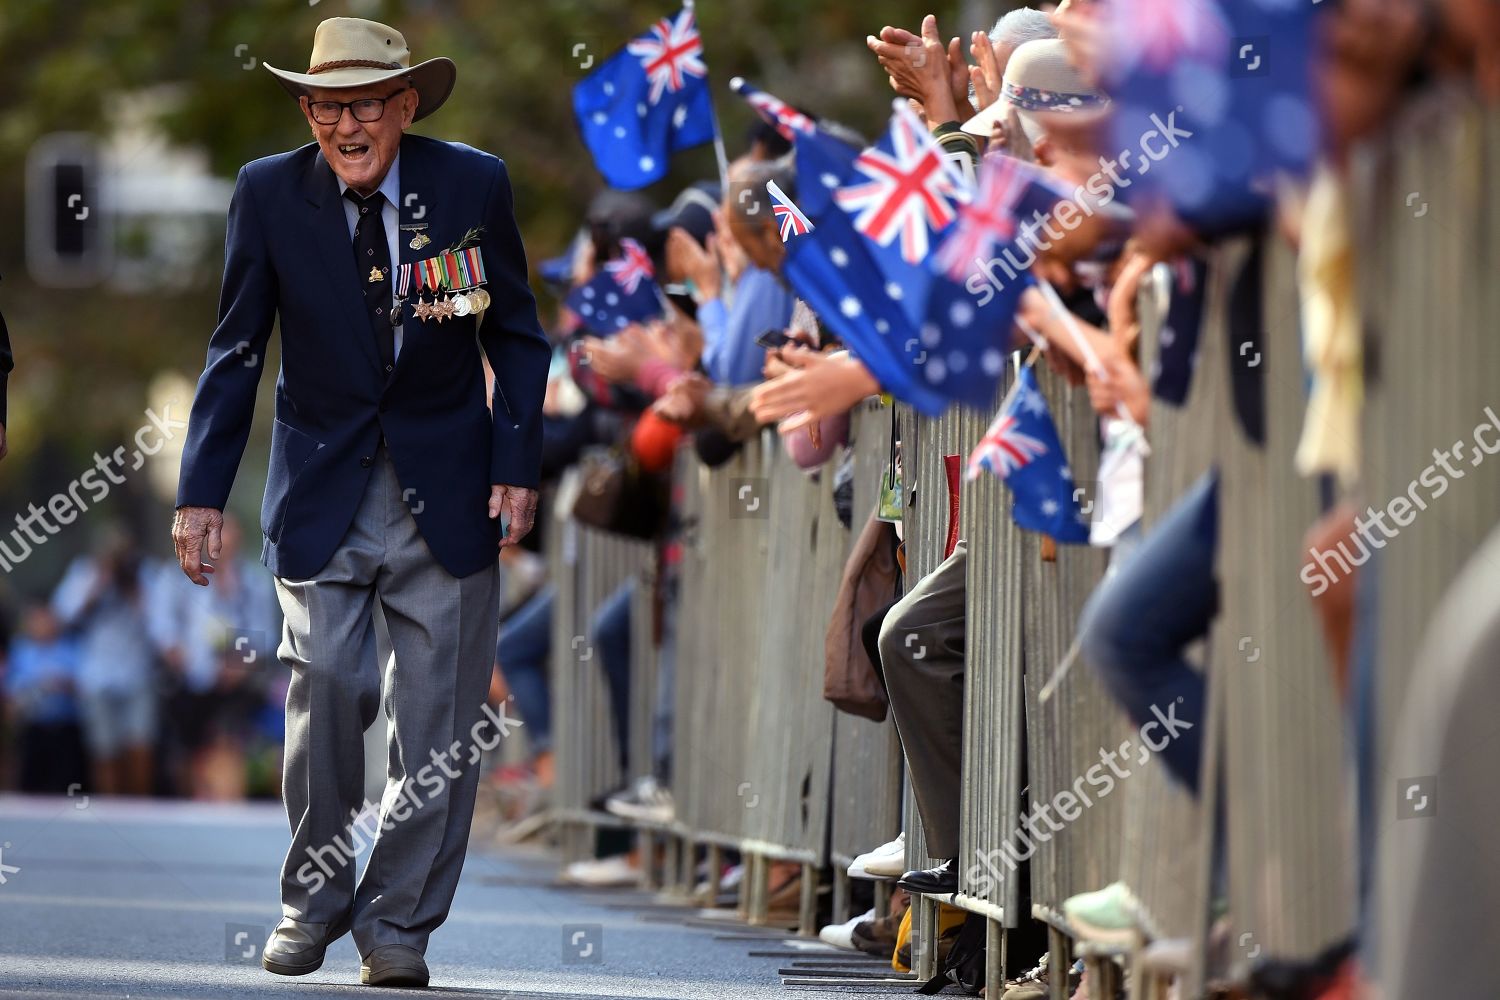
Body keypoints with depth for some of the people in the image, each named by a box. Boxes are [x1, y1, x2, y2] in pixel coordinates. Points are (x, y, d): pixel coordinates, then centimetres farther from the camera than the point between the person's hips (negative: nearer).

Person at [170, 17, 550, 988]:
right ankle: (316, 896, 8)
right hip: (322, 492, 0)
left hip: (447, 493, 1)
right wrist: (203, 493, -2)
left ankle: (399, 923, 13)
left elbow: (517, 338, 6)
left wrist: (518, 466, -3)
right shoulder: (269, 194, -3)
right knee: (326, 681, -14)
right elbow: (236, 351, 2)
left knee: (439, 716, 0)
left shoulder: (474, 186, -3)